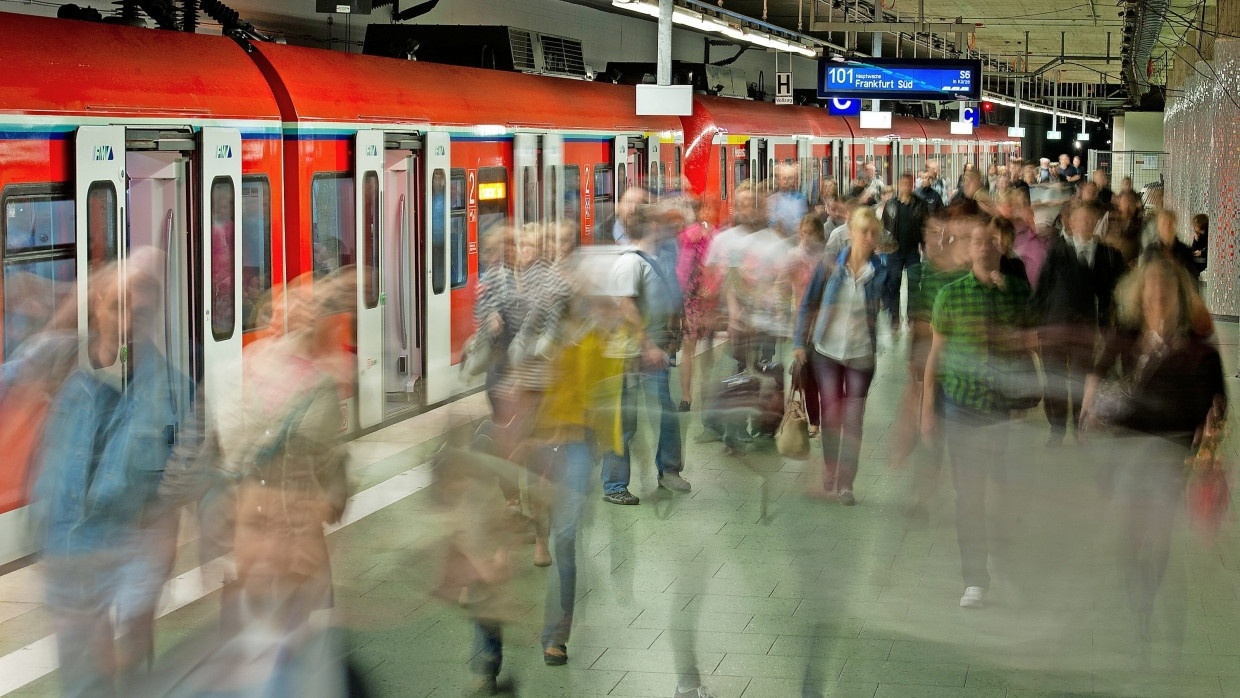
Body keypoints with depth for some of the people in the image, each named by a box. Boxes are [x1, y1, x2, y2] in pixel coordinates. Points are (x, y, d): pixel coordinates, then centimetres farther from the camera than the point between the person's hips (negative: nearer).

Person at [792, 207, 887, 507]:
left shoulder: (881, 272, -4)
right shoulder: (830, 265, -4)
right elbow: (808, 304, 2)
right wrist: (800, 343, -1)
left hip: (861, 355, 0)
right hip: (826, 351, 0)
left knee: (853, 421, 2)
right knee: (831, 417, 5)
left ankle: (846, 484, 9)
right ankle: (829, 480, 16)